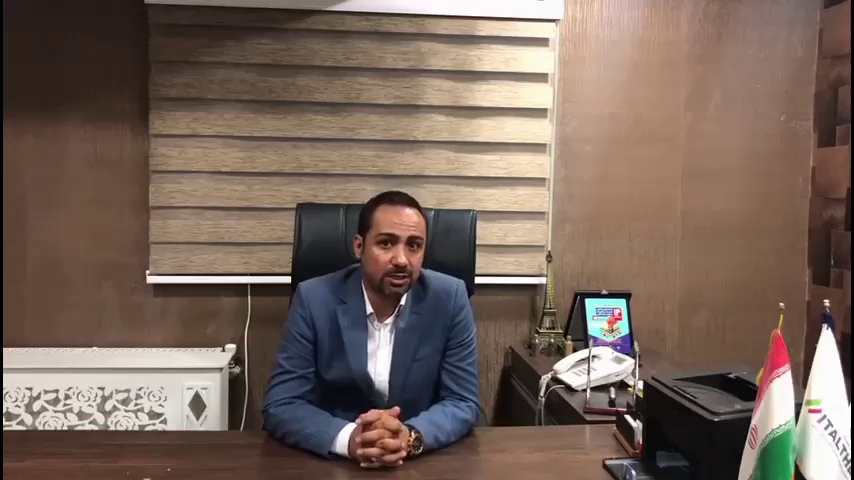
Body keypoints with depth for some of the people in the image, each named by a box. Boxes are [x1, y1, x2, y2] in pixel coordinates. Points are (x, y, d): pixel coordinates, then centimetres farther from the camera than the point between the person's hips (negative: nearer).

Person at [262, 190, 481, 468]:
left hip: (424, 461, 1)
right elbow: (281, 407, -10)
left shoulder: (449, 298, -8)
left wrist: (411, 438, -25)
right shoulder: (314, 299, -10)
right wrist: (348, 439, -27)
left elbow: (464, 402, -6)